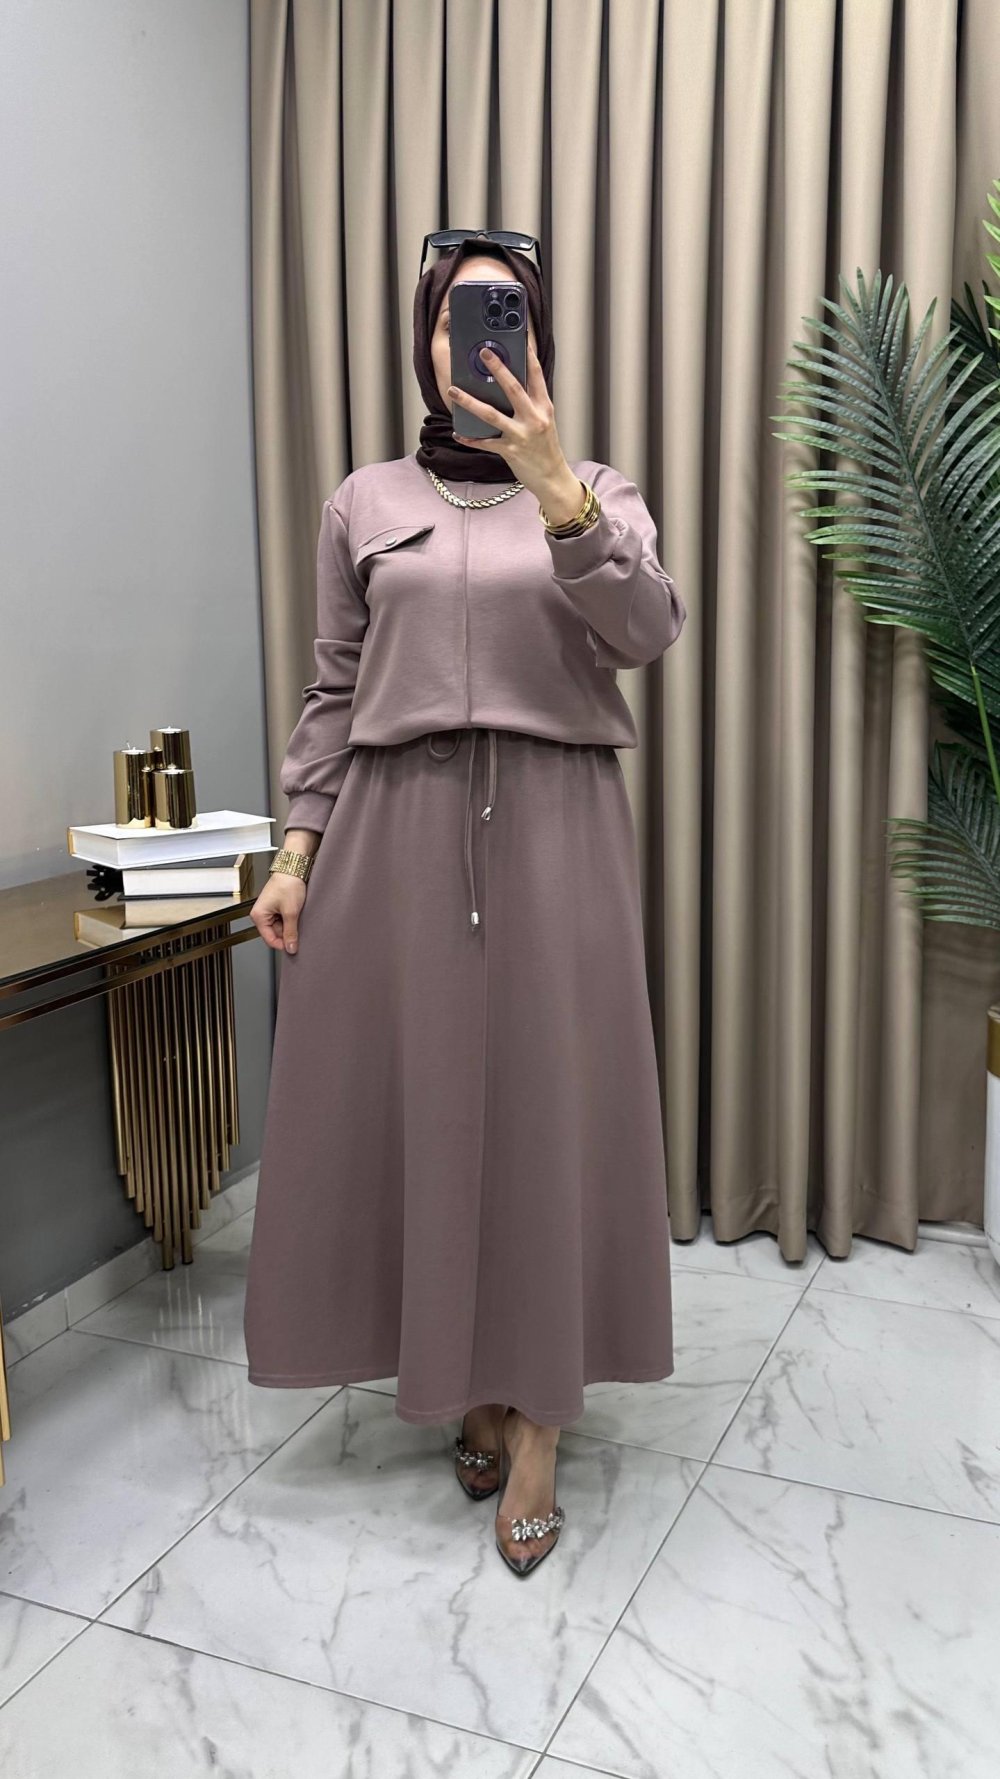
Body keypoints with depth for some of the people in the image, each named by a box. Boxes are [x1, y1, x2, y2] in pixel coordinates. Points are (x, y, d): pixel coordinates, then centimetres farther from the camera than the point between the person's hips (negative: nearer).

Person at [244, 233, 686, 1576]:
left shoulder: (600, 492, 7)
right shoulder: (365, 502, 10)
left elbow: (648, 631, -12)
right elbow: (333, 691, 10)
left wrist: (555, 488, -26)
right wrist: (298, 849, 2)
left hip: (555, 831, -1)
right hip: (398, 829, 1)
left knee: (548, 1105, 1)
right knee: (414, 1100, 5)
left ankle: (537, 1421, 16)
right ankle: (466, 1382, 26)